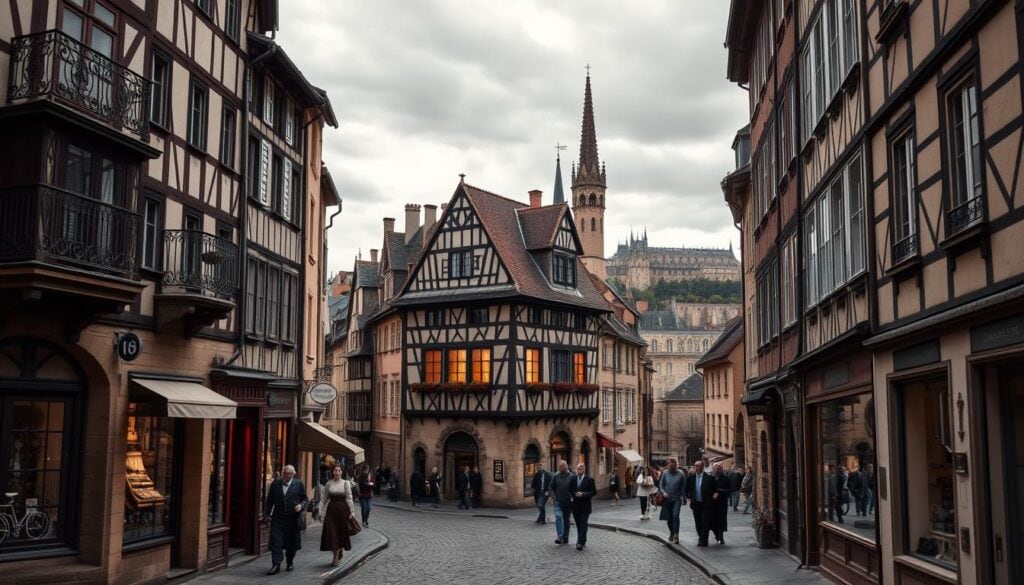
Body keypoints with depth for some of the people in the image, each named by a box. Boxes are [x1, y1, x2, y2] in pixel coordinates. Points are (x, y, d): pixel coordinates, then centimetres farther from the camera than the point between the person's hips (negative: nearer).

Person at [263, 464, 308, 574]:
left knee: (292, 543, 10)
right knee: (276, 541, -8)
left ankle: (290, 561, 32)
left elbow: (305, 499, 6)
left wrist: (301, 506, -14)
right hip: (277, 519, 0)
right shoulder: (275, 484, 3)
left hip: (293, 519, 0)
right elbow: (269, 501, 11)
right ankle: (276, 565, -6)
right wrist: (267, 514, 7)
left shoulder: (299, 484, 0)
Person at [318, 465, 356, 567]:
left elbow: (349, 498, -2)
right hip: (331, 509, 2)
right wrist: (320, 510, 1)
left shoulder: (345, 483, -1)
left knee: (341, 532, 1)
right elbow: (323, 498, 7)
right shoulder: (328, 483, 5)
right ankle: (336, 556, 10)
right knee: (331, 532, -2)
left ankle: (339, 552, 18)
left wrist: (351, 512, -5)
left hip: (342, 509, -2)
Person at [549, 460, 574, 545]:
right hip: (558, 502, 0)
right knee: (558, 517, -16)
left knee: (566, 520, 10)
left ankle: (565, 537, 20)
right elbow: (551, 488, 11)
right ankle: (559, 537, -21)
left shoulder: (571, 477, -4)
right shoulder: (555, 477, 3)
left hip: (567, 502, 0)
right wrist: (554, 496, 0)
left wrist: (571, 497, -8)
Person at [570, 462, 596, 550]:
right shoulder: (573, 479, 7)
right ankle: (581, 542, 19)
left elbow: (594, 492, -7)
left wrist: (583, 494, -17)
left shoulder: (589, 479, -4)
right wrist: (574, 494, -4)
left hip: (585, 507, -4)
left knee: (583, 525, -10)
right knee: (578, 525, 9)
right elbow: (570, 490, 14)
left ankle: (581, 543, -14)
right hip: (575, 506, 4)